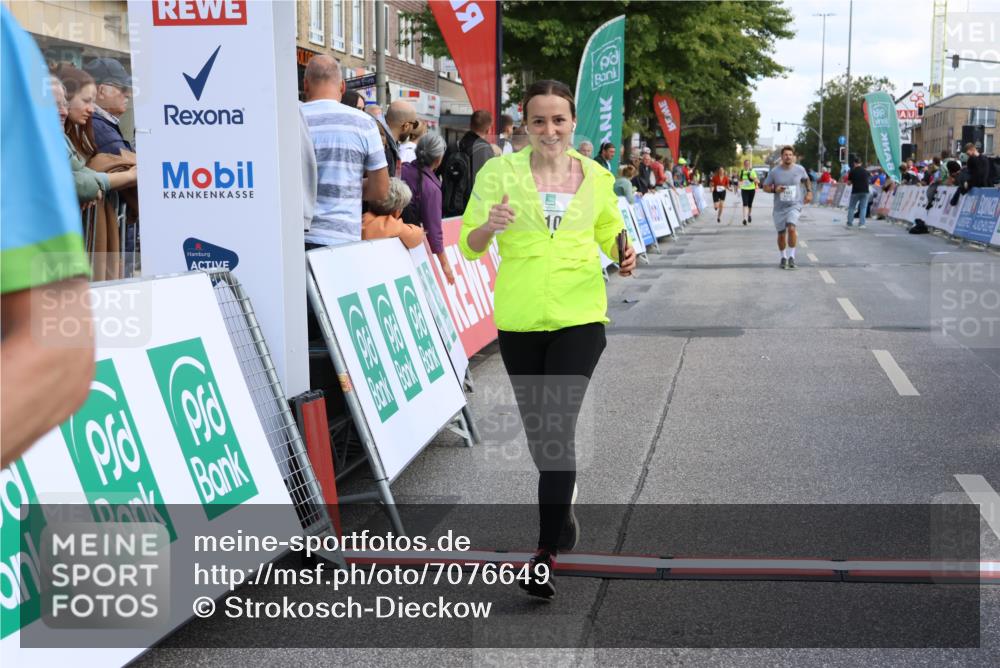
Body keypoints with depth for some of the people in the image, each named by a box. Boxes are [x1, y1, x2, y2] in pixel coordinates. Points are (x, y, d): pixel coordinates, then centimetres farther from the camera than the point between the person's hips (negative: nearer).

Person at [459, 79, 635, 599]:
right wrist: (489, 226, -26)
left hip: (579, 318, -1)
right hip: (519, 320, 1)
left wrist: (623, 256, -4)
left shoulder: (596, 177, 3)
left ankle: (546, 553, -8)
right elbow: (469, 245, -4)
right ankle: (562, 506, 44)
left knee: (557, 425, -13)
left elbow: (610, 231, 18)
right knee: (536, 427, 15)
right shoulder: (500, 172, -3)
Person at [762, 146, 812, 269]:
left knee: (791, 228, -23)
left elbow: (806, 180, 19)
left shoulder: (800, 169, -2)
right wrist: (774, 189, -17)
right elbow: (765, 187, 2)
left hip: (794, 205, -1)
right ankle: (783, 257, 29)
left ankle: (791, 256, -11)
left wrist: (809, 192, 6)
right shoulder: (774, 172, -4)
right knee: (781, 234, 8)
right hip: (779, 207, 1)